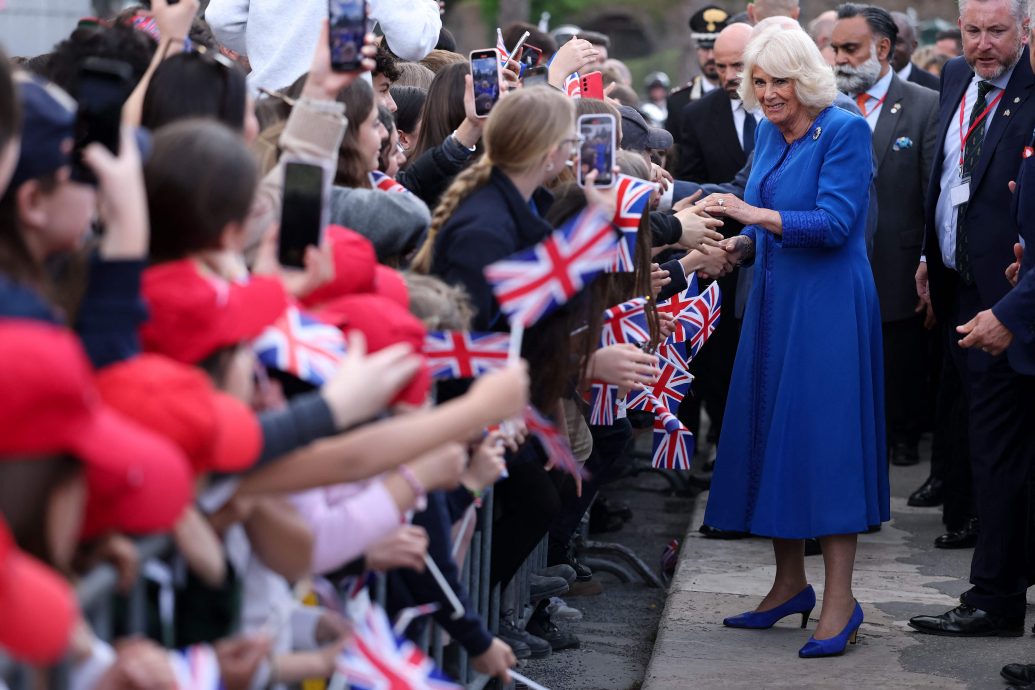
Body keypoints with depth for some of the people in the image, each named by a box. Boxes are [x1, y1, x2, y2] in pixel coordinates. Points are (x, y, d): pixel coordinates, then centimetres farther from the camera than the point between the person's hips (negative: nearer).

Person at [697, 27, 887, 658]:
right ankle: (790, 586, 21)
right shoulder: (770, 136, 12)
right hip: (774, 305, 8)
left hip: (829, 307, -8)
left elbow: (835, 223, -20)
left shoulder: (845, 132, -11)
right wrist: (740, 247, 1)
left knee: (826, 438, -8)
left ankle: (840, 600, -3)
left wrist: (753, 214, -22)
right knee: (771, 434, 9)